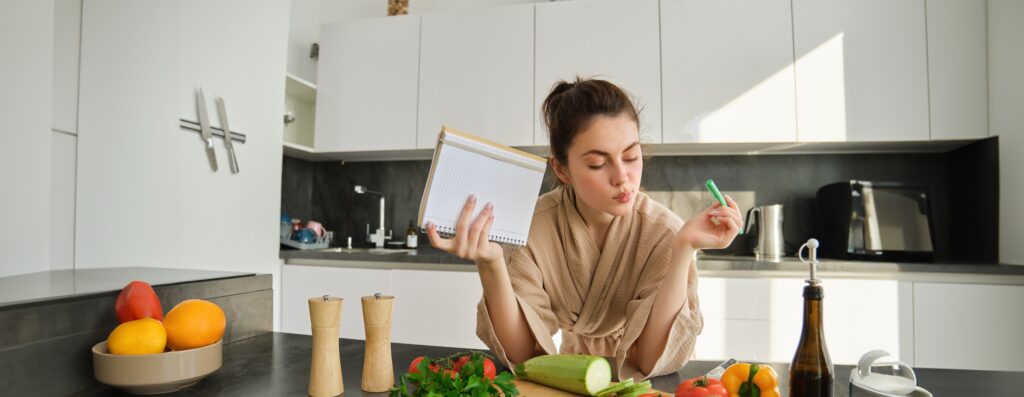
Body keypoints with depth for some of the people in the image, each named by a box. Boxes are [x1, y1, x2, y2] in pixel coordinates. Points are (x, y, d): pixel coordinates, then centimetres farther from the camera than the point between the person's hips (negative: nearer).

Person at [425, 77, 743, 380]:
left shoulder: (664, 232, -15)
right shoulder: (530, 226, -15)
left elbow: (655, 360, -18)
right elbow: (521, 353, -17)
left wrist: (684, 248, -27)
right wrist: (490, 265, -32)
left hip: (632, 387, 0)